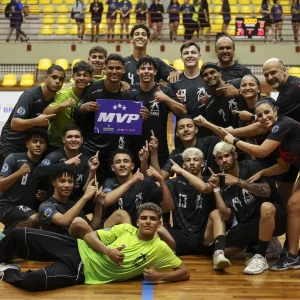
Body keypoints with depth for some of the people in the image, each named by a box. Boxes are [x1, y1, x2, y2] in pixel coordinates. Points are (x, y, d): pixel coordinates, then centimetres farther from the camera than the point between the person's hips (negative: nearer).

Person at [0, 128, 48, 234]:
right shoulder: (14, 158, -6)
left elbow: (43, 190, 22)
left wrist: (44, 195, -2)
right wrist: (18, 173, -28)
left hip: (28, 208, 7)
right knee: (35, 219, -31)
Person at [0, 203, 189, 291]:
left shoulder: (160, 248, -5)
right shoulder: (125, 228, 3)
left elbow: (184, 273, -4)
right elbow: (89, 233, 3)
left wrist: (158, 276, -20)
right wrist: (107, 250, -16)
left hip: (82, 271, -3)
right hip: (78, 250, 3)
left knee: (33, 282, -30)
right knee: (18, 236, -8)